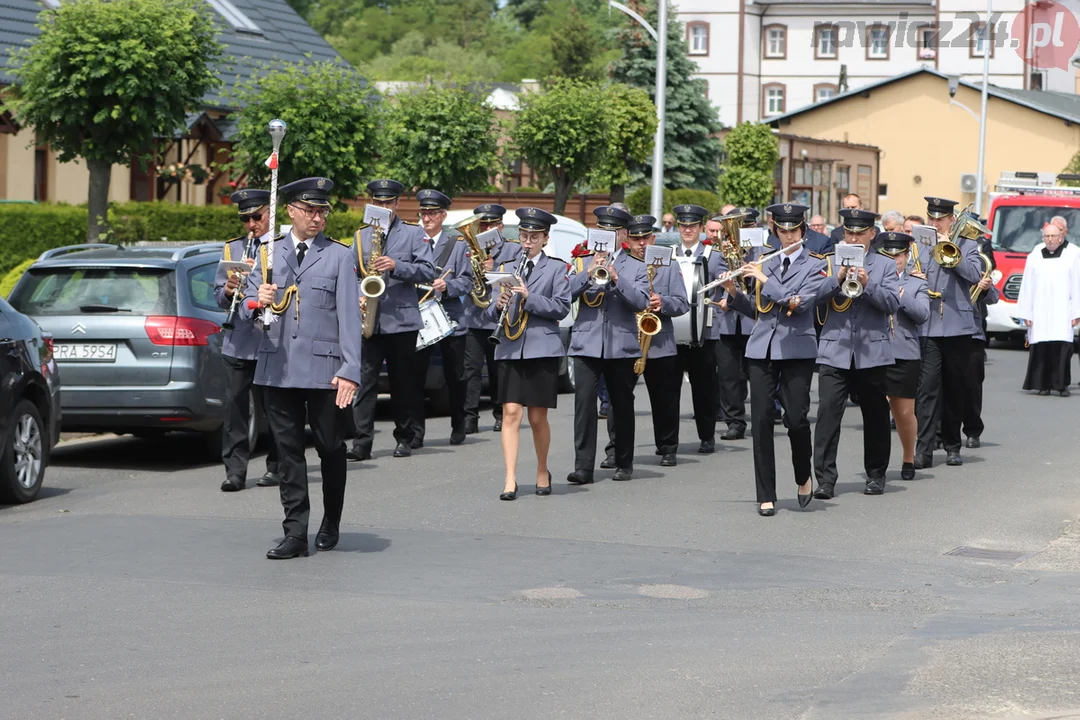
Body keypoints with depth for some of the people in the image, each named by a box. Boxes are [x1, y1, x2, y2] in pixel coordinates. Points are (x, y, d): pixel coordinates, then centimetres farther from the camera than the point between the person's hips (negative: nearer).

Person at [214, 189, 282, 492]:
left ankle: (277, 467, 14)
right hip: (238, 340, 3)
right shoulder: (232, 249, 16)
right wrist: (227, 291, -8)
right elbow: (218, 294, 15)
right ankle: (235, 469, -2)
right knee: (235, 405, -3)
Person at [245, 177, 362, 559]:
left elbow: (349, 316, -3)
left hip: (324, 369, -2)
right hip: (278, 369, 2)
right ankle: (295, 533, 5)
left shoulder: (340, 256, 4)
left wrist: (350, 370, -13)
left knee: (331, 449, 5)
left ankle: (331, 524, 24)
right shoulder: (269, 253, 13)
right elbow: (248, 308, 13)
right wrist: (258, 302, -12)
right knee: (288, 452, 3)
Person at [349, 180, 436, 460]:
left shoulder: (413, 233, 5)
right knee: (365, 379, -6)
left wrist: (397, 266, -18)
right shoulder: (361, 236, 14)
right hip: (368, 320, 2)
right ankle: (362, 442, -8)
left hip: (402, 319, -2)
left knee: (403, 382, 6)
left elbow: (428, 271, -4)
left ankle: (406, 437, 17)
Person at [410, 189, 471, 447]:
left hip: (450, 320, 0)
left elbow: (466, 282, 2)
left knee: (454, 377, 7)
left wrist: (447, 286, -16)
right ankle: (415, 432, -3)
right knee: (414, 376, -6)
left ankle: (458, 427, 22)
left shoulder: (458, 245, 9)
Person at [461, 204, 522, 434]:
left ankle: (500, 414, 16)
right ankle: (470, 417, -10)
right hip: (473, 318, 1)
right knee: (472, 368, -8)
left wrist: (493, 271, -15)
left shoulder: (514, 250, 10)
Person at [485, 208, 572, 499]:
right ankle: (510, 480, -10)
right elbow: (490, 313, 13)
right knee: (511, 412, -8)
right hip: (510, 350, 2)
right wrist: (498, 305, -10)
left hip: (542, 349, -2)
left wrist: (529, 297, -17)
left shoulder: (556, 268, 4)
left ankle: (542, 472, 24)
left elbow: (562, 308, -6)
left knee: (537, 417, 4)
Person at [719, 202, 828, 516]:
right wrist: (735, 294, 0)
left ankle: (803, 477, 20)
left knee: (796, 418, -9)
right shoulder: (765, 265, 15)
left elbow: (803, 303, -13)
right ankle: (766, 496, 4)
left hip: (797, 349, -3)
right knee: (761, 420, -2)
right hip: (761, 348, 3)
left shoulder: (814, 266, 3)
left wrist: (766, 281, -15)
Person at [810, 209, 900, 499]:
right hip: (834, 352, 0)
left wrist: (867, 284, -18)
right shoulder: (830, 264, 9)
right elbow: (816, 298, -4)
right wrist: (838, 279, -19)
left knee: (875, 415, 9)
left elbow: (892, 303, -5)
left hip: (872, 352, 1)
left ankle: (876, 475, 23)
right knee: (828, 412, -11)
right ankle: (825, 478, -12)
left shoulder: (885, 266, 8)